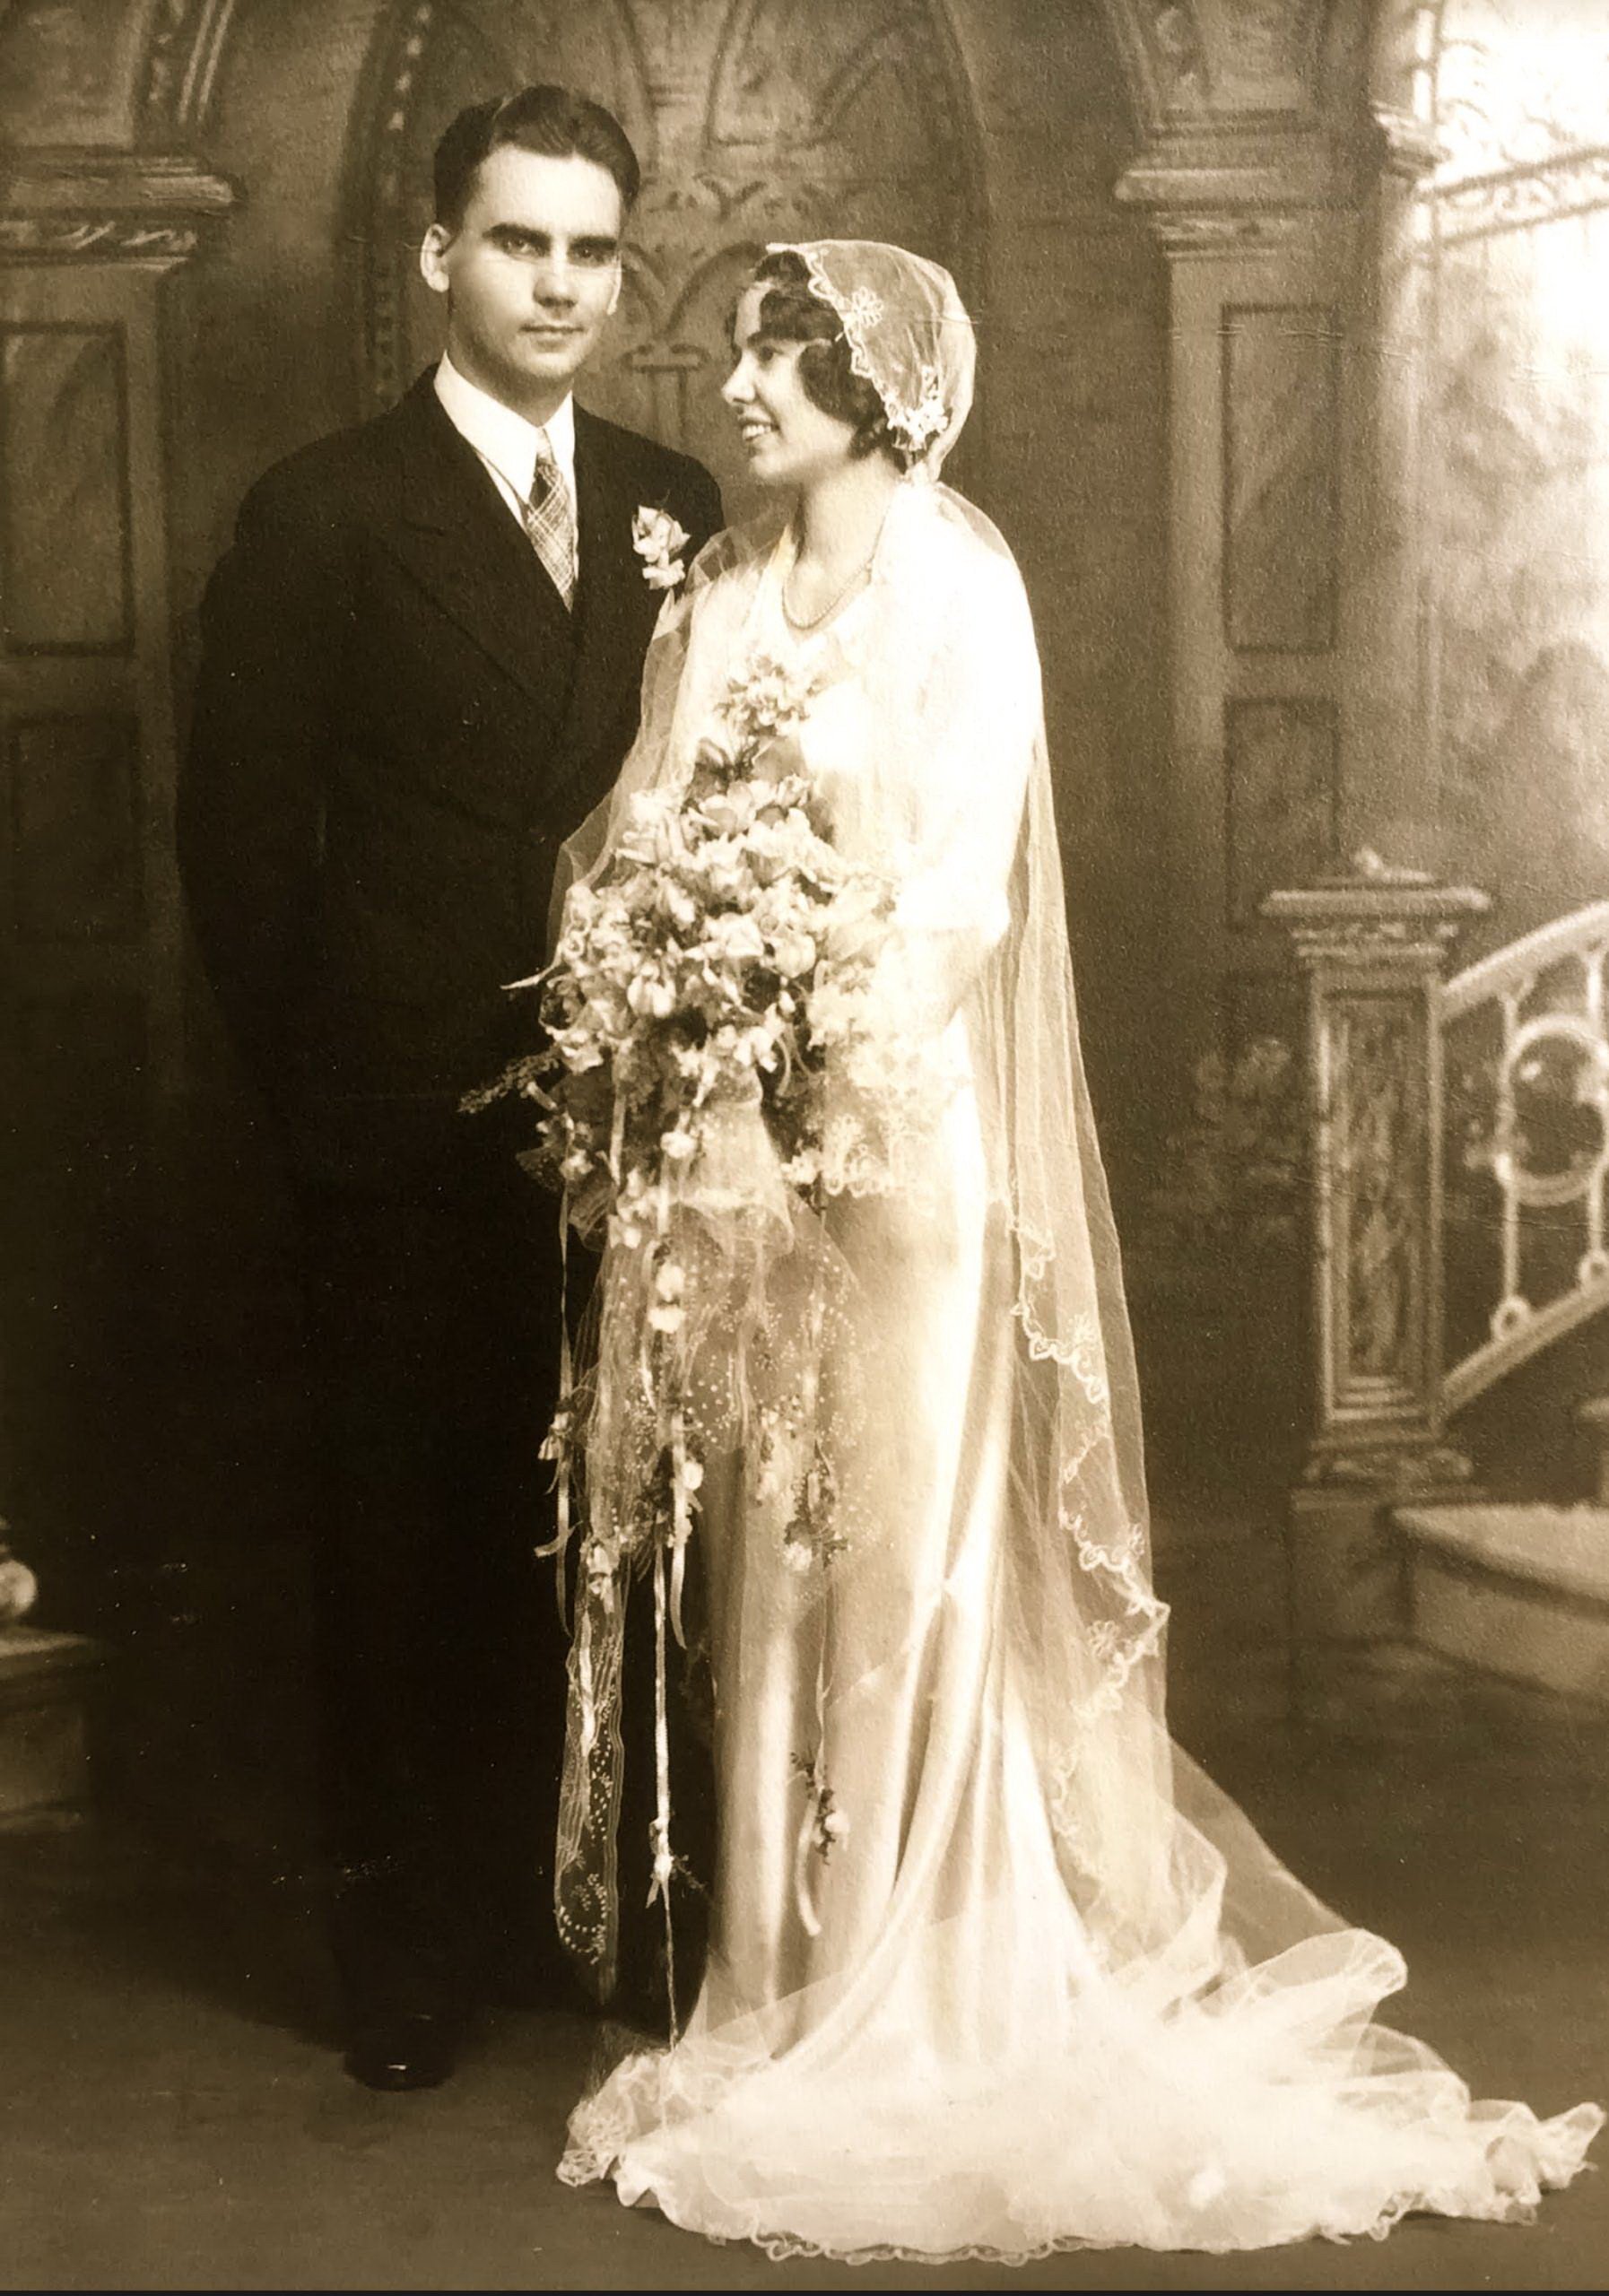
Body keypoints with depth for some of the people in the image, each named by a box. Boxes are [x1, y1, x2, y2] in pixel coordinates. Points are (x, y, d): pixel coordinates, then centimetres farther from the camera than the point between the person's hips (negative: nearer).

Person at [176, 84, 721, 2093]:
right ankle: (409, 1949, 22)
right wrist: (322, 1080, -4)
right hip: (410, 1144, -3)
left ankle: (590, 1910, 25)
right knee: (410, 1535, 7)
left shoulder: (676, 511, 10)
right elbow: (240, 834, -2)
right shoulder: (323, 514, -1)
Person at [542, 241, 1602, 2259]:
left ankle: (927, 2009, 12)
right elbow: (632, 833, 9)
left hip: (892, 1129, -5)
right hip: (724, 1138, 5)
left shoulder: (959, 588, -4)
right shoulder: (714, 594, 12)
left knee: (903, 1549, 0)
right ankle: (781, 1981, 19)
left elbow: (962, 883, -11)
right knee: (763, 1553, 8)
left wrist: (827, 1085, -18)